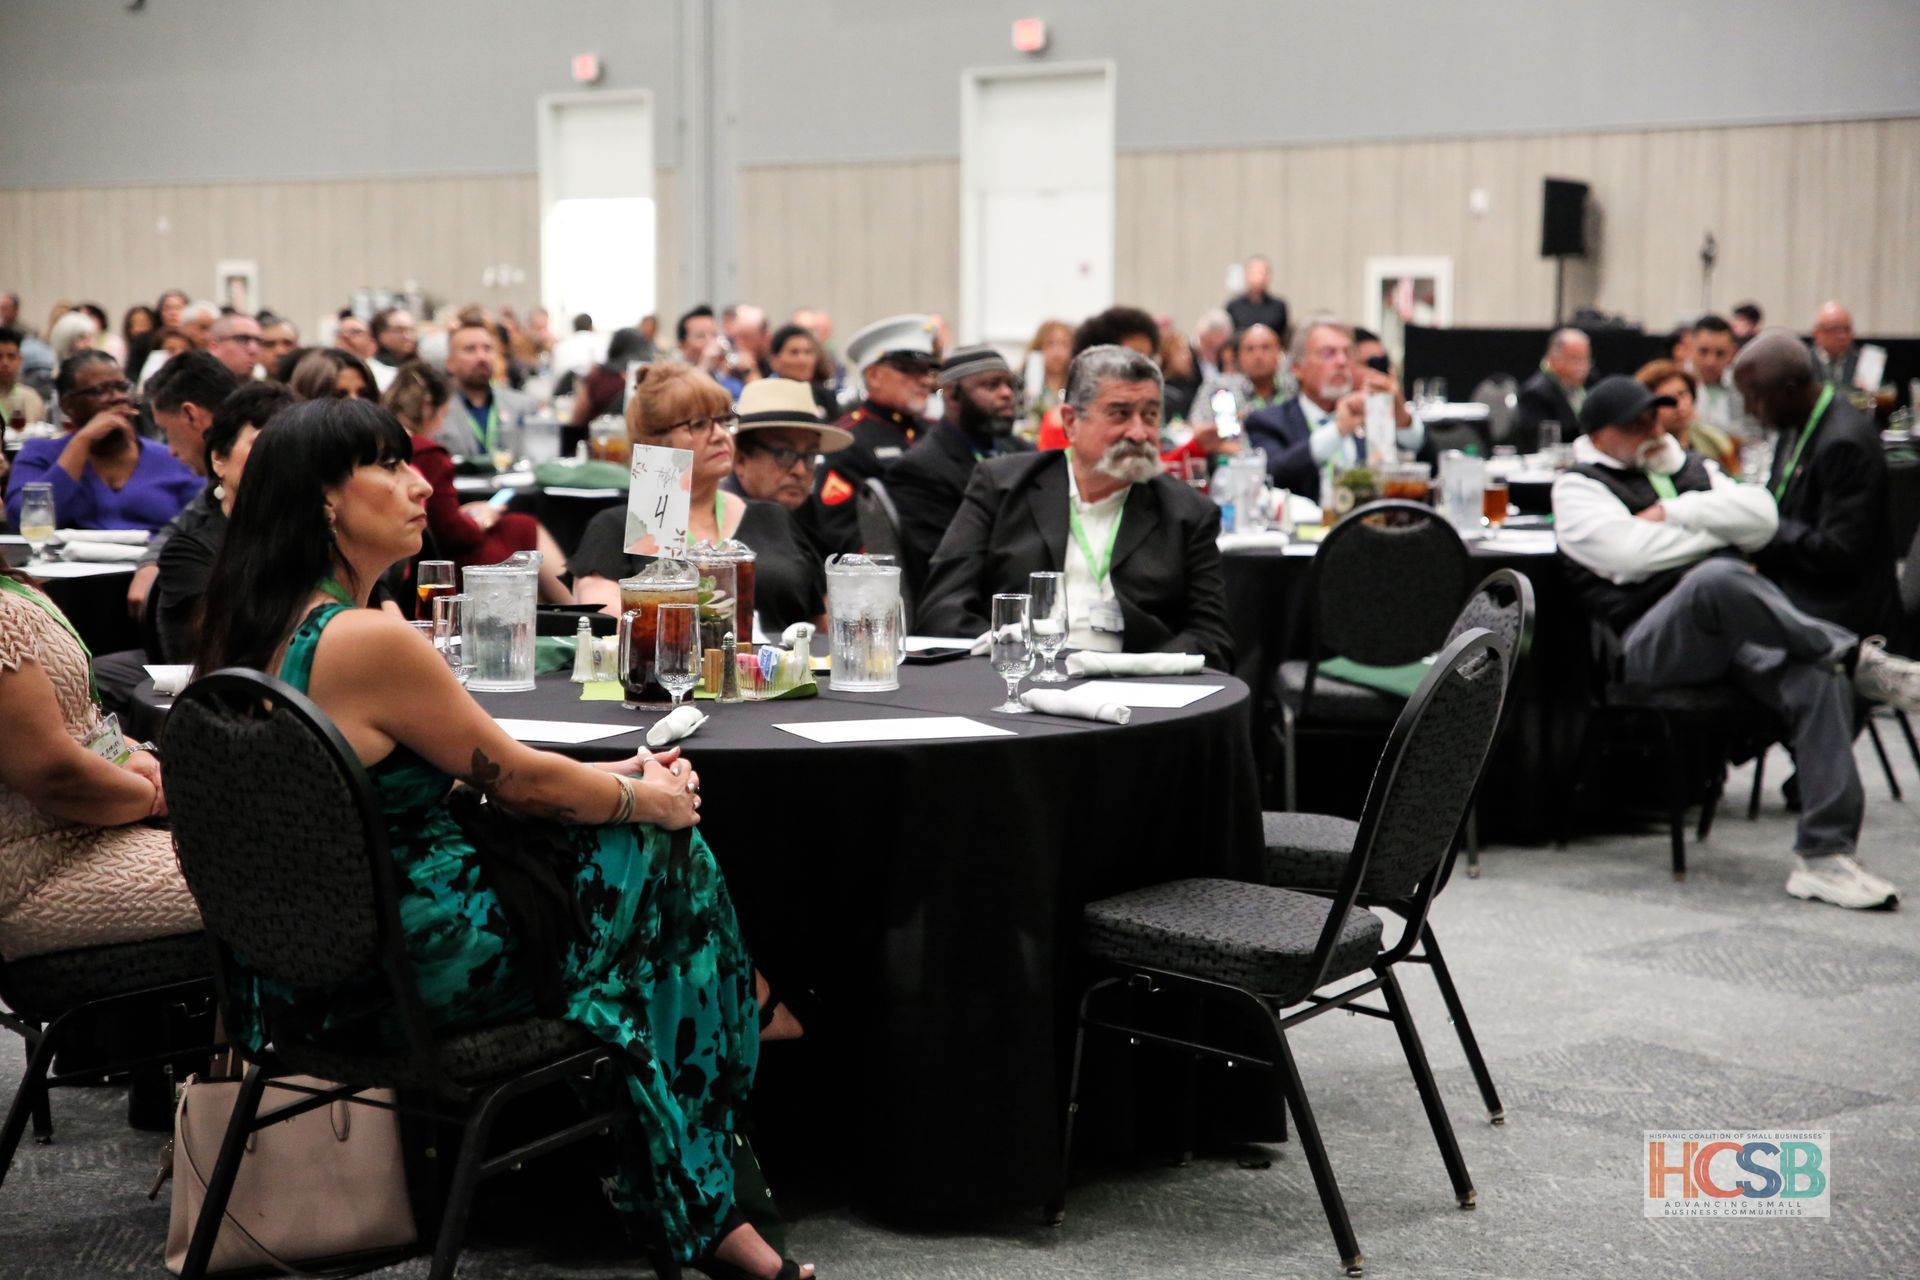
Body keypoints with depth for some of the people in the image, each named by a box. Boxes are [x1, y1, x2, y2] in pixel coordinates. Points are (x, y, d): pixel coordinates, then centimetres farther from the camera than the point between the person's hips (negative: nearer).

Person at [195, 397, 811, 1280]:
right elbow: (518, 778, -13)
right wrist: (649, 799, 6)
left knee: (666, 849, 15)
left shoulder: (260, 625, 6)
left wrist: (615, 776, 11)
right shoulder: (367, 641, -24)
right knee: (671, 856, 6)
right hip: (419, 958, -9)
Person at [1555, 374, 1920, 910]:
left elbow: (1763, 517, 12)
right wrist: (1722, 529, 5)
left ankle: (1825, 854, -28)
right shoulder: (1579, 487, 11)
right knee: (1717, 578, -39)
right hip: (1654, 640, -5)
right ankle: (1857, 657, -30)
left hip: (1737, 629, 5)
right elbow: (1633, 554, -9)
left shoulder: (1691, 468, 29)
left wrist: (1676, 512, 1)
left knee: (1819, 678, -25)